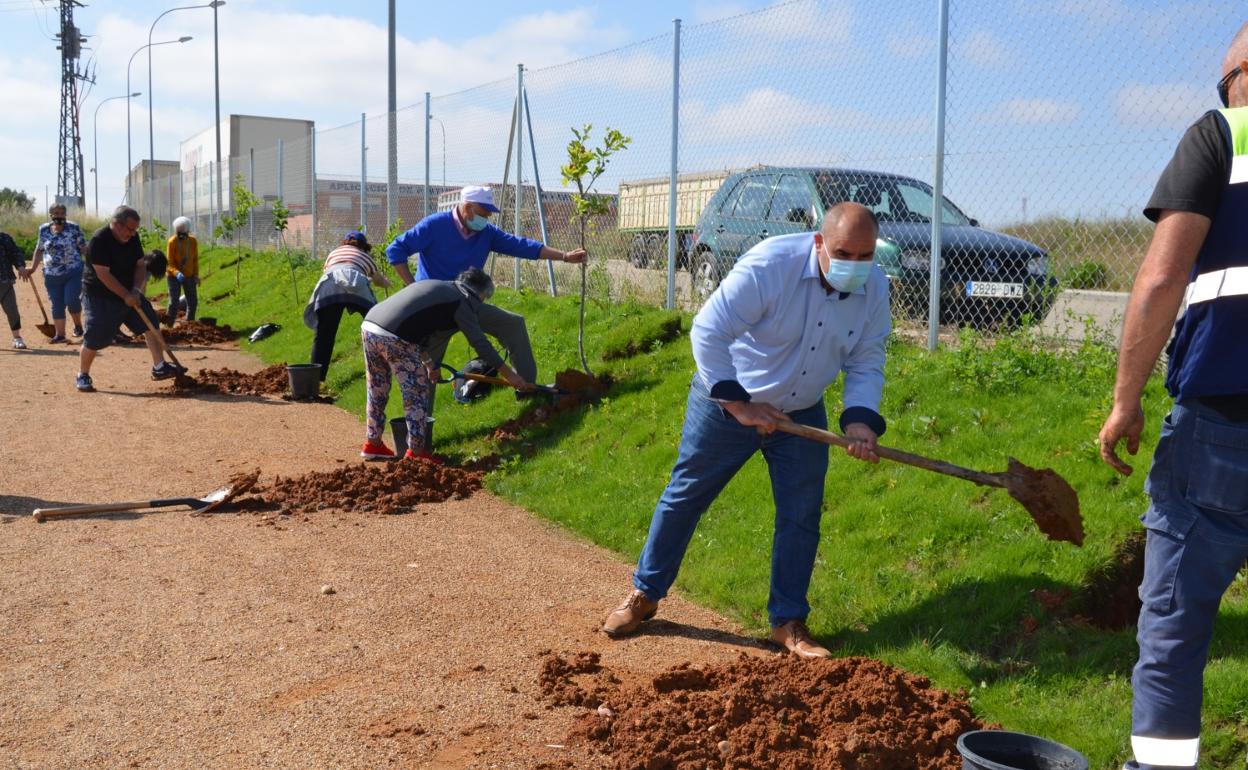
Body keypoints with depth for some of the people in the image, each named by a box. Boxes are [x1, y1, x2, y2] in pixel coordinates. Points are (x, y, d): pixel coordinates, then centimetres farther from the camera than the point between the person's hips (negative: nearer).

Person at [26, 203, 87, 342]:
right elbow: (39, 250, 16)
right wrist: (33, 268, 14)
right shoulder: (44, 229, 6)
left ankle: (78, 325, 12)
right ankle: (60, 334, 14)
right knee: (57, 305, 6)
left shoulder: (73, 228, -4)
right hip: (52, 275, 4)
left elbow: (84, 247, -3)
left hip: (73, 272, -4)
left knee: (71, 300, -14)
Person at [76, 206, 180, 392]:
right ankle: (82, 376, 14)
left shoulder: (132, 238, -1)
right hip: (100, 296, -7)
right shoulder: (99, 241, -23)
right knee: (94, 339, -4)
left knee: (150, 323, -5)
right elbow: (103, 274, -26)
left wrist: (136, 290, -13)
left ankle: (159, 367, -2)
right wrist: (126, 296, -27)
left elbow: (140, 265, 2)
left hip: (129, 293, 7)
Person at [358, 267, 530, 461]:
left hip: (368, 326, 9)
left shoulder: (434, 286, 28)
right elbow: (480, 343, -1)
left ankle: (373, 443, 32)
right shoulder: (461, 301, 3)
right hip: (393, 338, -9)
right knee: (417, 393, 3)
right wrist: (508, 375, 4)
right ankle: (415, 451, 6)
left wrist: (428, 364, 43)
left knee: (377, 392, 21)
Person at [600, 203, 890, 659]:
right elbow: (708, 331, -28)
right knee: (684, 497, 7)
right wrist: (739, 405, -27)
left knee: (802, 518, 4)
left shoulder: (874, 287, -11)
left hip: (801, 415, 4)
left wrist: (859, 420, -23)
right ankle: (644, 595, 25)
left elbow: (866, 363, -4)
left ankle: (788, 622, 21)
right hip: (726, 404, -4)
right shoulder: (769, 265, -29)